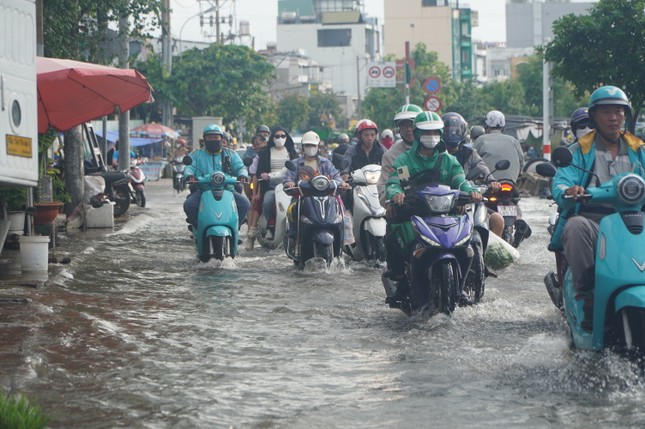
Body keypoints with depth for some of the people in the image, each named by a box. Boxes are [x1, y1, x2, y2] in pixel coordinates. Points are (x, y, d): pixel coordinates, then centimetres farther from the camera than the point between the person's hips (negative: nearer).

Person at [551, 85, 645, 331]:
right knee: (576, 226, -37)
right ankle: (588, 298, -33)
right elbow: (560, 182, -3)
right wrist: (568, 191, -28)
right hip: (591, 219, -1)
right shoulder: (579, 150, 12)